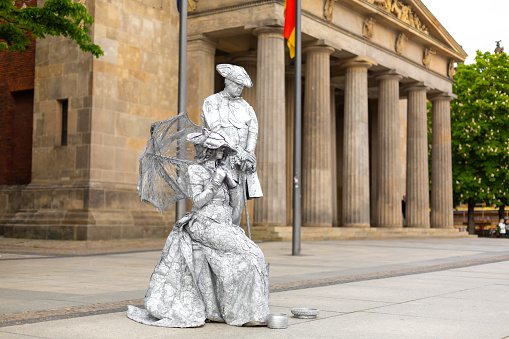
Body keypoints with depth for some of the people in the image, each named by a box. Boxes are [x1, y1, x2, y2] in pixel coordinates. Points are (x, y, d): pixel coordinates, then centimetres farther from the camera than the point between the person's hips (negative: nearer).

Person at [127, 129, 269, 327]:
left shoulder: (222, 169, 16)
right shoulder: (195, 171, -2)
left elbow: (235, 201, 13)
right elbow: (197, 201, -11)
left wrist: (230, 180, -2)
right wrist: (215, 183, -14)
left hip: (223, 227, 7)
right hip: (204, 226, -7)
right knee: (249, 255, -18)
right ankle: (244, 313, -13)